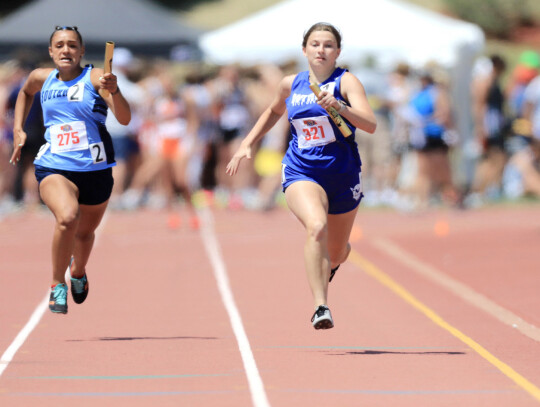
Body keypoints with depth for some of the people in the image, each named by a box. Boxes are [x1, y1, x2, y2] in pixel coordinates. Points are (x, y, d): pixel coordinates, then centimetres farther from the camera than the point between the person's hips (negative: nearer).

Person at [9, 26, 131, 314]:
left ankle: (78, 271, 55)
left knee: (85, 232, 19)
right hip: (53, 168, 0)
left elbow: (124, 118, -20)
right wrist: (18, 130, 20)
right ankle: (57, 285, -10)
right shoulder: (41, 78, 4)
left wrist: (114, 92, -39)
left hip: (95, 171, 0)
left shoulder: (95, 78, -7)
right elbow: (25, 93, 30)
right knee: (67, 217, -29)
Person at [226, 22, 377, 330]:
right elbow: (273, 112, 27)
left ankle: (332, 262, 56)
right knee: (316, 227, -31)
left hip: (343, 177, 0)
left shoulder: (346, 81, -8)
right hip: (301, 173, 0)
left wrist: (338, 106, -36)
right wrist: (247, 144, 19)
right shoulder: (291, 85, 4)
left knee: (336, 253, 16)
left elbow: (370, 125, -22)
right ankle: (321, 307, -34)